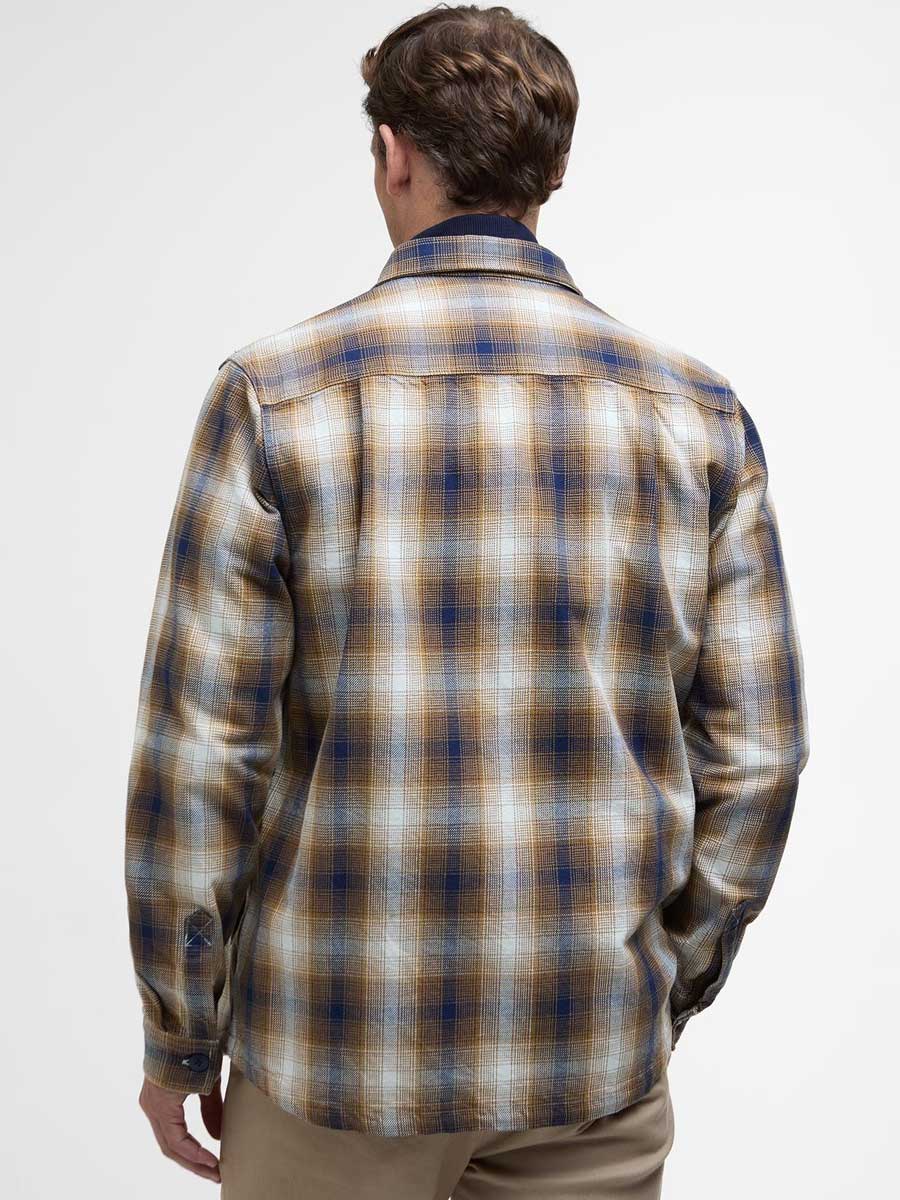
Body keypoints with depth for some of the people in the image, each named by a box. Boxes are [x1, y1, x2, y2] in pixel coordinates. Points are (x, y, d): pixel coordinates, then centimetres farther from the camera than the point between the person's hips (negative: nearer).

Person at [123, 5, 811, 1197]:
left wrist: (180, 1040, 1)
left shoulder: (276, 393, -11)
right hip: (599, 1054, 2)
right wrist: (670, 993, 12)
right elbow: (755, 752, -1)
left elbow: (200, 750, -11)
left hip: (341, 1050, -1)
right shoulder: (696, 409, -3)